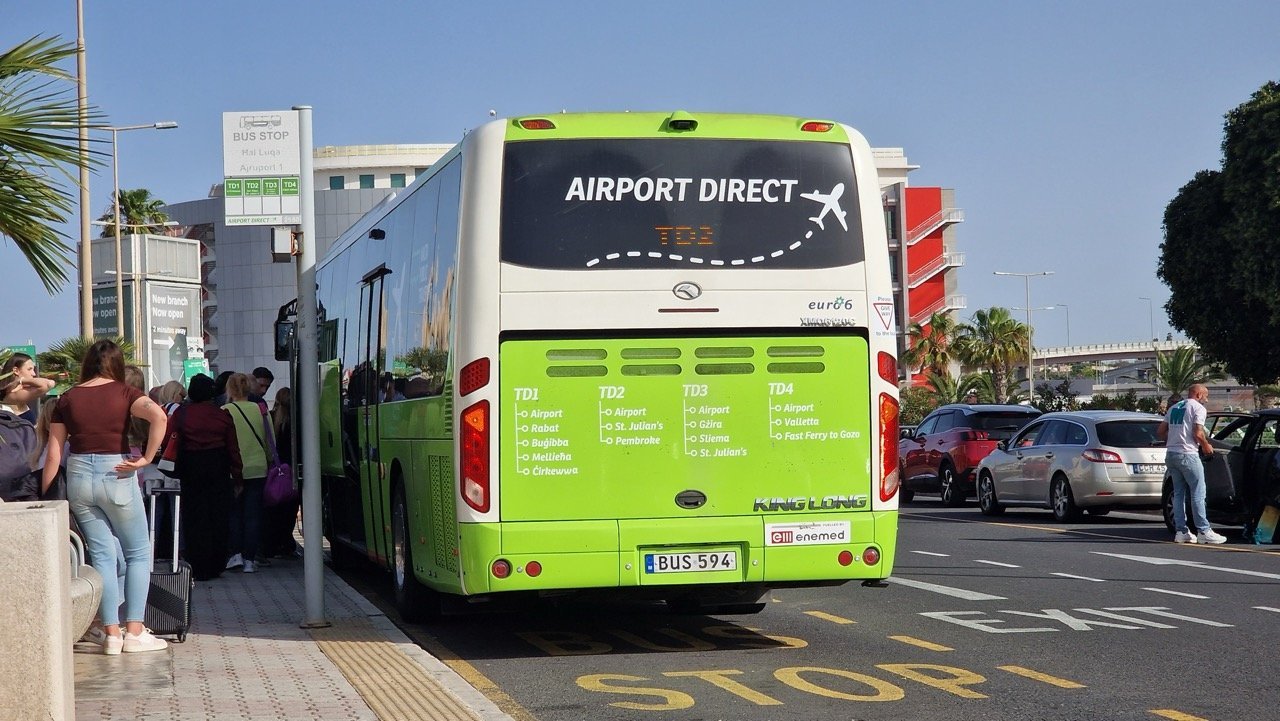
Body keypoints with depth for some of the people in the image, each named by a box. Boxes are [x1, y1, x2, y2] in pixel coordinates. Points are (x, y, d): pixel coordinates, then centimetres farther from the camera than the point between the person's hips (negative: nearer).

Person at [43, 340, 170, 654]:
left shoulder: (67, 399, 6)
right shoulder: (123, 392, -1)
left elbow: (53, 456, 3)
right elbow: (158, 417, -21)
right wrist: (146, 458, -13)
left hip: (79, 478, 3)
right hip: (116, 476, -3)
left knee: (102, 556, 9)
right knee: (138, 553, 9)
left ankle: (112, 634, 7)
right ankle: (134, 632, 4)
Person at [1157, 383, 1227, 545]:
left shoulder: (1174, 408, 19)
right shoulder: (1198, 408, -3)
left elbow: (1160, 432, 17)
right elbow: (1198, 434, -14)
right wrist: (1206, 446, 3)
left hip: (1170, 454, 8)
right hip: (1187, 454, -8)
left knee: (1178, 493, 10)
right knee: (1198, 493, -4)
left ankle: (1181, 532, 8)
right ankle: (1204, 532, -6)